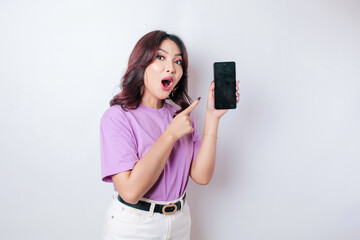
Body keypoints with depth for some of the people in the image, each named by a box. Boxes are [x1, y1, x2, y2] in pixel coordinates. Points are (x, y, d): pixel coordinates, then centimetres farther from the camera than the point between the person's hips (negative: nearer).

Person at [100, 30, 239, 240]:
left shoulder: (180, 114, 2)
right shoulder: (117, 117, -16)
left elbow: (201, 176, -9)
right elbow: (130, 191, -27)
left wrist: (212, 117, -15)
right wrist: (171, 135, -23)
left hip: (180, 221, 5)